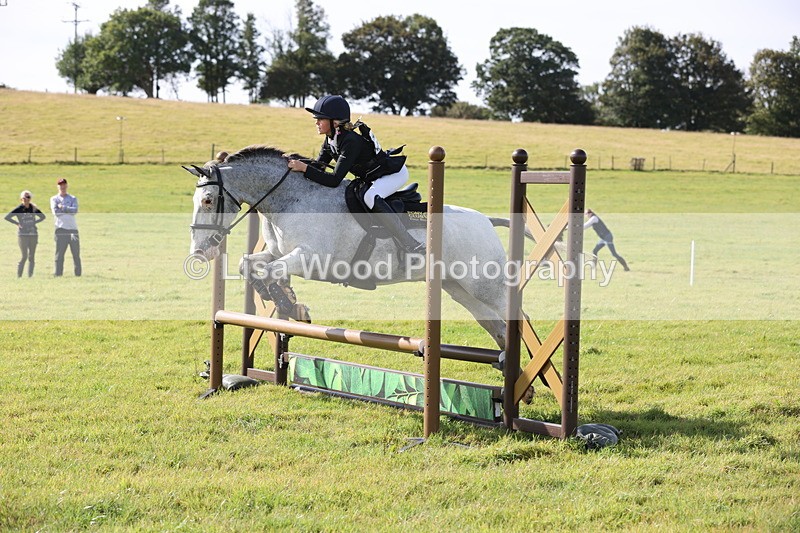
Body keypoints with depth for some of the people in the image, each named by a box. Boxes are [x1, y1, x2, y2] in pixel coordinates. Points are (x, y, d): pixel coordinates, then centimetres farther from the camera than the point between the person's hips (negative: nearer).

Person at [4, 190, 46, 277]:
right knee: (24, 256, -10)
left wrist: (34, 222, 6)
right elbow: (7, 217, -9)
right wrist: (17, 223, -9)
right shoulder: (19, 209, -6)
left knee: (31, 257, 4)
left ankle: (30, 276, 9)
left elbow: (42, 216, 20)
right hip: (22, 234, -4)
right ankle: (18, 276, -3)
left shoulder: (33, 208, 6)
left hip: (33, 234, 4)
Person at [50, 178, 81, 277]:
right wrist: (69, 210, -6)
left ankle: (78, 273, 4)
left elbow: (75, 210, -6)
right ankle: (58, 274, -4)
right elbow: (55, 212, -9)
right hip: (61, 229, -2)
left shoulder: (73, 198, 13)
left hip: (73, 229, 2)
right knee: (59, 253, -4)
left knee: (76, 253, 1)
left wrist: (62, 207, -8)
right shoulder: (54, 199, 9)